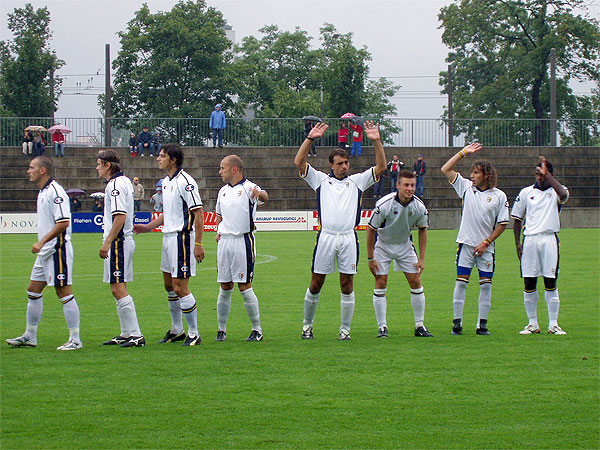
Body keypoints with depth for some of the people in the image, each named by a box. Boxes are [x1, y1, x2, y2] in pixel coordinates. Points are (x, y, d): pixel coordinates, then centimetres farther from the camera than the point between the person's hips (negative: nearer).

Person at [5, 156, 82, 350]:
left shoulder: (55, 191, -17)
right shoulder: (43, 192, 14)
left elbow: (63, 223, -24)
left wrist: (42, 242, -23)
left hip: (58, 249, -10)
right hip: (45, 252, 10)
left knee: (64, 293, -7)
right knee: (33, 291, 13)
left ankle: (75, 339, -3)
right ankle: (30, 336, 22)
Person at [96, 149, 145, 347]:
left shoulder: (115, 184, -15)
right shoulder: (124, 181, 16)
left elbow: (120, 216, -24)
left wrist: (107, 242, -24)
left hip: (118, 242, -11)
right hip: (124, 241, 11)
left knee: (119, 290, -11)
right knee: (118, 289, 15)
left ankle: (136, 335, -13)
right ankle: (126, 334, 20)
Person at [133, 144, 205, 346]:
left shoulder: (185, 181, -15)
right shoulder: (166, 182, 13)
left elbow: (198, 212, -17)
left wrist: (198, 244, -20)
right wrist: (148, 227, 21)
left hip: (182, 237, -9)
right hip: (168, 236, 9)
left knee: (180, 287, -9)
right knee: (169, 286, 14)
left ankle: (194, 333, -1)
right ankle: (176, 330, 25)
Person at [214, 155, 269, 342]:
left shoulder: (248, 188, -6)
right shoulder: (223, 191, 15)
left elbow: (264, 197, -29)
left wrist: (259, 194, -53)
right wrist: (219, 231, 13)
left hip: (243, 240, -6)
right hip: (224, 241, 6)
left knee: (244, 287, -6)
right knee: (225, 288, 8)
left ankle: (257, 329, 3)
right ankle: (222, 329, 14)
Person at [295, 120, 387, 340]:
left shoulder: (357, 181, 14)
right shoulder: (321, 180, 12)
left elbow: (381, 167, 10)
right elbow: (299, 162, 5)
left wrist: (376, 141, -1)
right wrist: (310, 139, -4)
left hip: (348, 238, 1)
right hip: (326, 237, -1)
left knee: (347, 285, 2)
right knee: (316, 284, 3)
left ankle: (345, 329, 9)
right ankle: (307, 325, 17)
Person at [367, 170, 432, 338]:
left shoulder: (419, 207, -16)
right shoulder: (384, 204, -26)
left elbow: (423, 230, 1)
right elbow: (371, 229, -17)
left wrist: (422, 258, -2)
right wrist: (370, 258, -16)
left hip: (405, 245, 3)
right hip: (383, 244, -3)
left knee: (416, 281, -3)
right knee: (380, 283, -8)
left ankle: (420, 326, 6)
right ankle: (382, 327, 0)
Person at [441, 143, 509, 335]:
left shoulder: (499, 196, 0)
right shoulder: (467, 187, 6)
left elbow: (502, 224, 1)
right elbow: (446, 169, 7)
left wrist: (485, 243, -6)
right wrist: (464, 152, 3)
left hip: (486, 247, -1)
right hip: (466, 244, 1)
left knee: (486, 285, 0)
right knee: (461, 282, -3)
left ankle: (482, 324, 6)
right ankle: (457, 323, 1)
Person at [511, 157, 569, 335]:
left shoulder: (555, 191, 5)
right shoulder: (526, 192, 12)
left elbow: (563, 194, -21)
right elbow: (517, 219, 16)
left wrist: (547, 174, -17)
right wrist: (517, 243, 5)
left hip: (549, 238, -2)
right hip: (529, 239, 2)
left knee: (550, 282, -2)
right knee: (529, 283, 2)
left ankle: (553, 324, 3)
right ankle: (532, 324, 10)